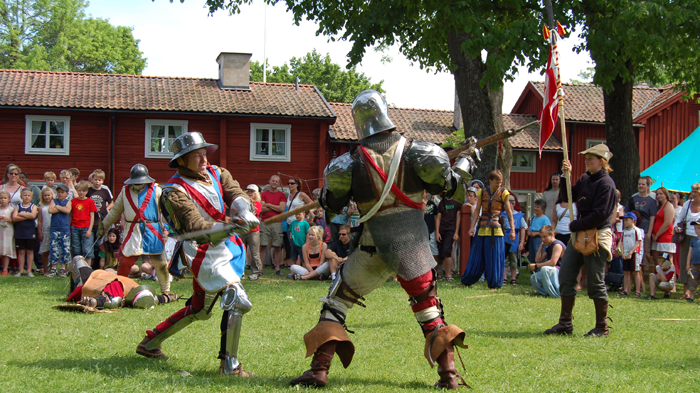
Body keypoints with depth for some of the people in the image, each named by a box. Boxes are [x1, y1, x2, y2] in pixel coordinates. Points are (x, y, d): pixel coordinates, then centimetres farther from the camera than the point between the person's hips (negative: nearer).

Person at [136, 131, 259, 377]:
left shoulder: (217, 174, 9)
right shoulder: (175, 191, -12)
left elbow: (235, 194, -7)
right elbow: (198, 228, -22)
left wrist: (244, 211, -31)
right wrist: (232, 226, -38)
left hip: (229, 246, 8)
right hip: (205, 252, -8)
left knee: (199, 310, 18)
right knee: (237, 300, -21)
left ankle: (150, 342, 33)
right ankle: (229, 365, -15)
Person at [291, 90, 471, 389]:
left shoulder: (352, 160, -4)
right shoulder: (413, 150, -3)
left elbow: (332, 203, 2)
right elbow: (447, 185, 2)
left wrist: (324, 197, 25)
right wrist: (464, 163, 20)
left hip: (374, 246, -1)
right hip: (413, 241, 1)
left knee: (337, 300, 11)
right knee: (428, 305, 13)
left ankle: (319, 370, 4)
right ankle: (448, 374, 9)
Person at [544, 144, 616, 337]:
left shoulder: (606, 183, -13)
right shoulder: (585, 179, 12)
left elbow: (600, 215, -19)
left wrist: (575, 226, -14)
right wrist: (566, 176, 2)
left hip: (598, 236, -9)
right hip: (579, 234, 9)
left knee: (596, 283, -2)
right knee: (566, 276, 7)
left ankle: (602, 327, 10)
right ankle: (565, 323, 15)